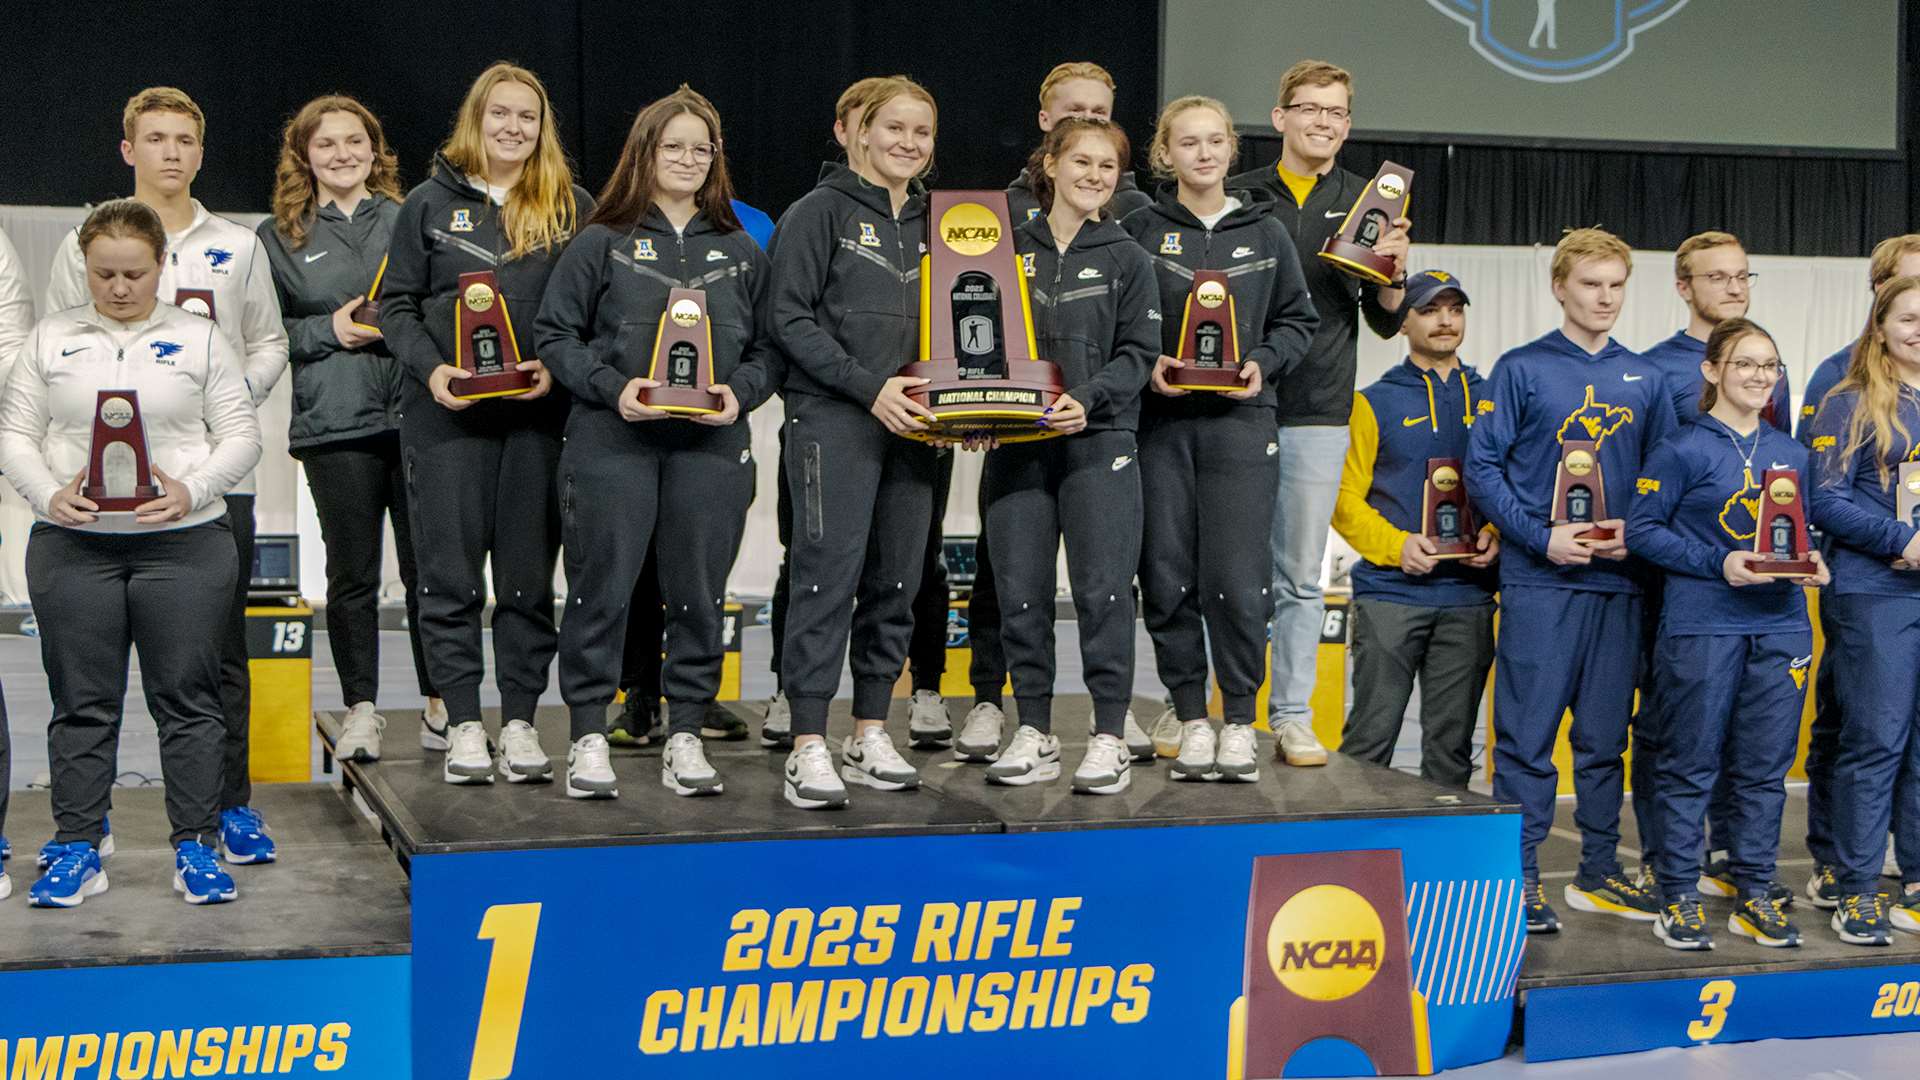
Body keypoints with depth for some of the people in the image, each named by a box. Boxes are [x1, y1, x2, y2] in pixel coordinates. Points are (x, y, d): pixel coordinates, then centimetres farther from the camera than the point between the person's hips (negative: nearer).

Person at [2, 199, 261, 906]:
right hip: (73, 544, 1)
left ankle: (195, 847, 10)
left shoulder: (199, 339, 6)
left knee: (187, 697, 2)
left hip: (183, 542, -1)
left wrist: (192, 491, -13)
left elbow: (240, 435, 3)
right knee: (82, 703, 5)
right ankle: (76, 850, 13)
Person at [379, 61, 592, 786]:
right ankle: (463, 723, 8)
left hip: (538, 415, 1)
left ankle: (519, 721, 12)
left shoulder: (572, 206, 7)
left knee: (529, 575, 4)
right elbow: (397, 304, 6)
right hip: (447, 414, 0)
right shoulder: (430, 203, 6)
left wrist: (557, 366, -10)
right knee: (450, 573, 0)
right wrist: (430, 368, -11)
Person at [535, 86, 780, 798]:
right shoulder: (601, 243, 4)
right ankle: (589, 737, 9)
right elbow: (555, 333, 2)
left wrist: (739, 392, -4)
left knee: (699, 593, 4)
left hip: (711, 446, 3)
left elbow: (768, 348, 15)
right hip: (613, 443, -2)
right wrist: (612, 388, -11)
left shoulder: (741, 251, 14)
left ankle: (685, 737, 14)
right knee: (602, 588, -1)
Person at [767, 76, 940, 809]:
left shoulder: (932, 223, 18)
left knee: (896, 582, 7)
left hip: (909, 424, 6)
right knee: (828, 576, -9)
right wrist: (869, 387, -16)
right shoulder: (822, 211, -1)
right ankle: (808, 749, -7)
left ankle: (870, 737, 17)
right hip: (833, 419, -6)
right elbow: (791, 318, -9)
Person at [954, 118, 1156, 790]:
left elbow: (1138, 352, 0)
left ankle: (1110, 737, 3)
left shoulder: (1127, 259, 6)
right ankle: (1034, 734, 13)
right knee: (1020, 591, 3)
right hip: (1016, 444, 2)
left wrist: (1087, 398, -16)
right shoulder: (1010, 249, 11)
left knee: (1102, 590, -6)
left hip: (1098, 442, -2)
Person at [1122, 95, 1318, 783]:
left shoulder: (1266, 232, 10)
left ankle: (1240, 721, 5)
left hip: (1241, 422, 0)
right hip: (1159, 423, 0)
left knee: (1235, 579, -8)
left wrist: (1262, 363, -4)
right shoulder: (1139, 231, 5)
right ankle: (1191, 719, 13)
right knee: (1168, 578, 1)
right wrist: (1146, 364, -9)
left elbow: (1298, 321, 14)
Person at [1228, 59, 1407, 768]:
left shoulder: (1368, 204, 8)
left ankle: (1293, 718, 10)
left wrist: (1393, 273, -10)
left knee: (1300, 576, 4)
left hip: (1316, 415, 0)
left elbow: (1386, 323, 9)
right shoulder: (1240, 197, 5)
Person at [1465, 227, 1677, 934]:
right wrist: (1541, 536, -14)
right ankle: (1521, 878, 5)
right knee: (1527, 733, -2)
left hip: (1619, 580, 4)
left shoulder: (1644, 379, 12)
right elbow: (1481, 466, -6)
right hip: (1540, 581, -4)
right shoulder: (1521, 370, -1)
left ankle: (1599, 873, 21)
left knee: (1605, 734, 11)